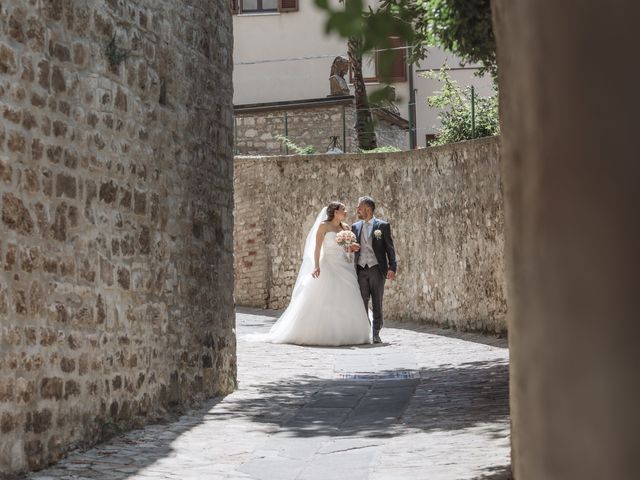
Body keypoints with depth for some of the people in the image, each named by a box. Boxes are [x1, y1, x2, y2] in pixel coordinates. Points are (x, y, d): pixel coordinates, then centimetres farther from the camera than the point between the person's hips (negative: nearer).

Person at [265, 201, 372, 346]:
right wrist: (316, 266, -19)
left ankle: (343, 335, 6)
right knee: (322, 301, -6)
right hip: (328, 266, -5)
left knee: (346, 302, 0)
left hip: (344, 268, 5)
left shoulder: (346, 227, 13)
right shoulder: (323, 226, -2)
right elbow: (317, 247, -8)